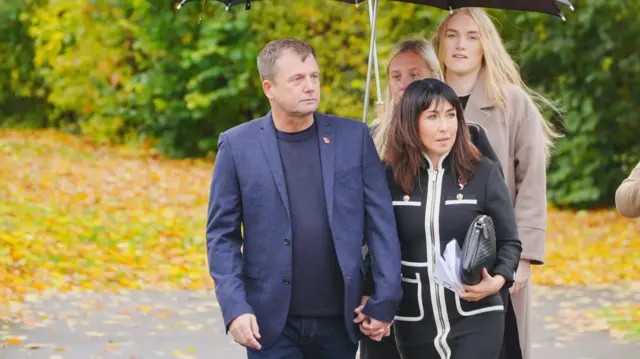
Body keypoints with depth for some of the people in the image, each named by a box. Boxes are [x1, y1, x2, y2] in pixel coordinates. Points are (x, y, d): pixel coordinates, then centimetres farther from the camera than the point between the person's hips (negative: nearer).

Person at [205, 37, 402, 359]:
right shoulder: (237, 145, 0)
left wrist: (384, 301, -3)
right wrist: (234, 307, -10)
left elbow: (381, 224, 3)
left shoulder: (353, 137, 3)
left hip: (340, 320, 2)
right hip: (271, 322, -2)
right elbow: (222, 235, 0)